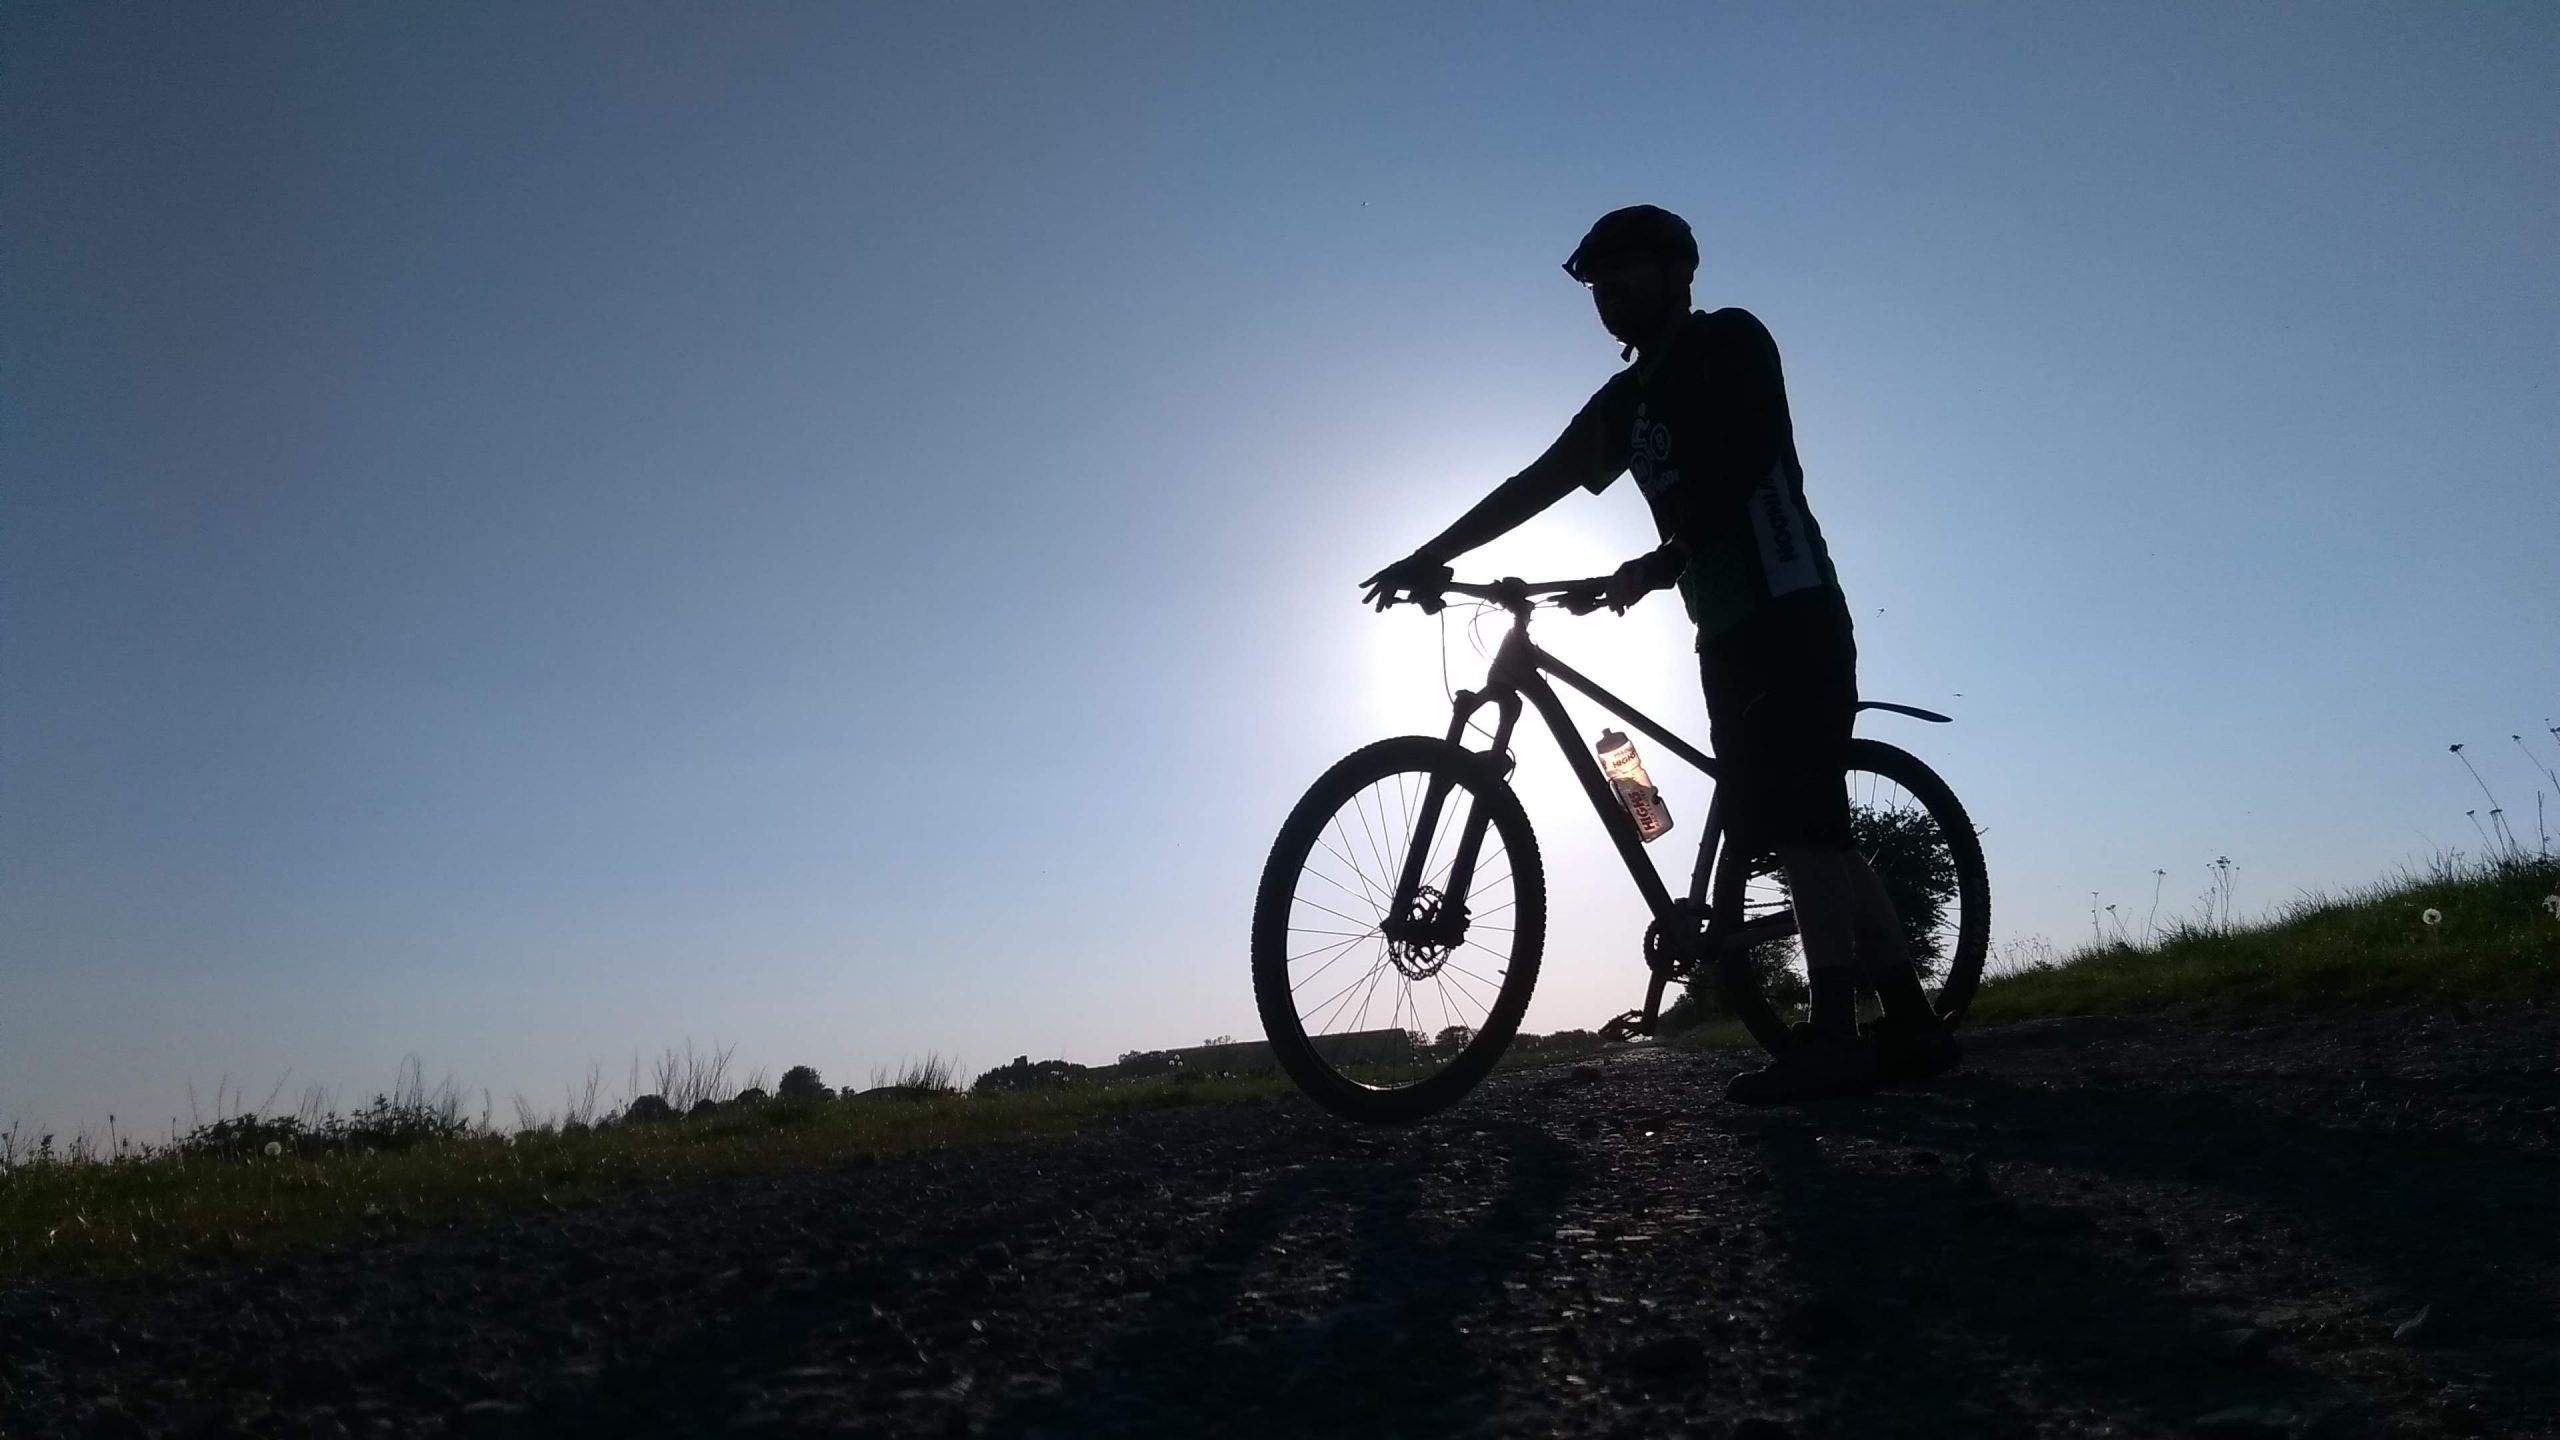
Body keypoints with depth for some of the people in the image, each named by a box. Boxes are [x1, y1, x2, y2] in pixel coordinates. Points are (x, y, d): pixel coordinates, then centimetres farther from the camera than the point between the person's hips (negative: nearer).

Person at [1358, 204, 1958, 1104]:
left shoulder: (1731, 340, 1)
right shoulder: (1625, 399, 20)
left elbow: (1746, 464, -12)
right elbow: (1532, 485, 13)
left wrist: (1664, 559, -18)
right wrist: (1429, 556, 7)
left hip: (1791, 611, -7)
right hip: (1729, 629, 8)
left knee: (1800, 819, -14)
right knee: (1804, 826, 4)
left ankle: (1833, 1035, -13)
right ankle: (1911, 1026, 9)